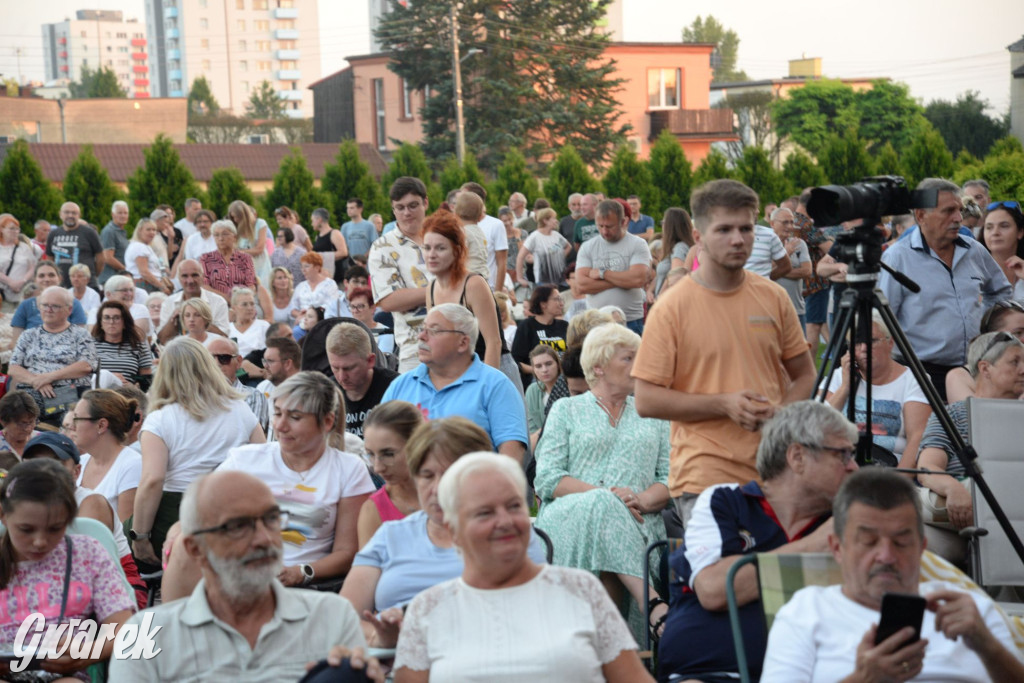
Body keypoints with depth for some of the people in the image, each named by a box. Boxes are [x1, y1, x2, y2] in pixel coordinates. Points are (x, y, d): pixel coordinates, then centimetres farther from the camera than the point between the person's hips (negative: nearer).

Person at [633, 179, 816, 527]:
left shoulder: (773, 298, 9)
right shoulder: (671, 308, -4)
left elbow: (804, 375, 17)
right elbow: (647, 400, -7)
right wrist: (723, 404, -16)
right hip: (704, 477, -4)